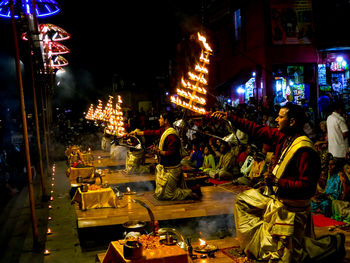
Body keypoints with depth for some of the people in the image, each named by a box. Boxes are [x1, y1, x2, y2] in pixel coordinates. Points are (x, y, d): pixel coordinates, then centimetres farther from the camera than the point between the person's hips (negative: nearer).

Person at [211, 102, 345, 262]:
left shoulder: (304, 150, -28)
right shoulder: (282, 137, -2)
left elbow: (308, 186, -29)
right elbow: (257, 130, 6)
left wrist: (279, 182, -32)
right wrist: (229, 117, 5)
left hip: (290, 208, -9)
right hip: (275, 197, 9)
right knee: (242, 200, 23)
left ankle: (331, 245, 13)